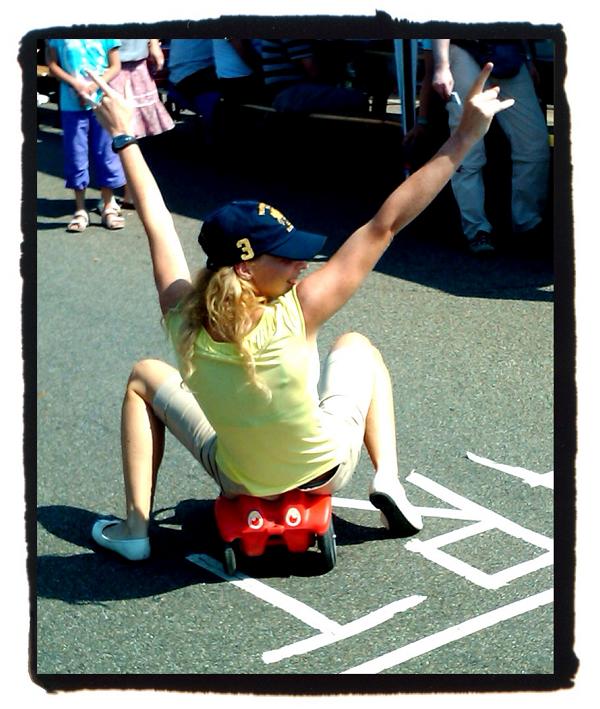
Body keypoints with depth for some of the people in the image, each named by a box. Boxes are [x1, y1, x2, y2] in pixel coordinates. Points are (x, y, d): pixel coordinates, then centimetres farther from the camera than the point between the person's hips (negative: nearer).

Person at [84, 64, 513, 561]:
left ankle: (135, 529, 12)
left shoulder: (184, 318, -25)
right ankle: (388, 479, 14)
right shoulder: (296, 313, -35)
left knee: (145, 377, 19)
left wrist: (124, 137, 2)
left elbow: (156, 221, -12)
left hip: (237, 479, 2)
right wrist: (465, 137, -32)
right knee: (357, 345, 22)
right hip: (328, 470, -1)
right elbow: (385, 224, -34)